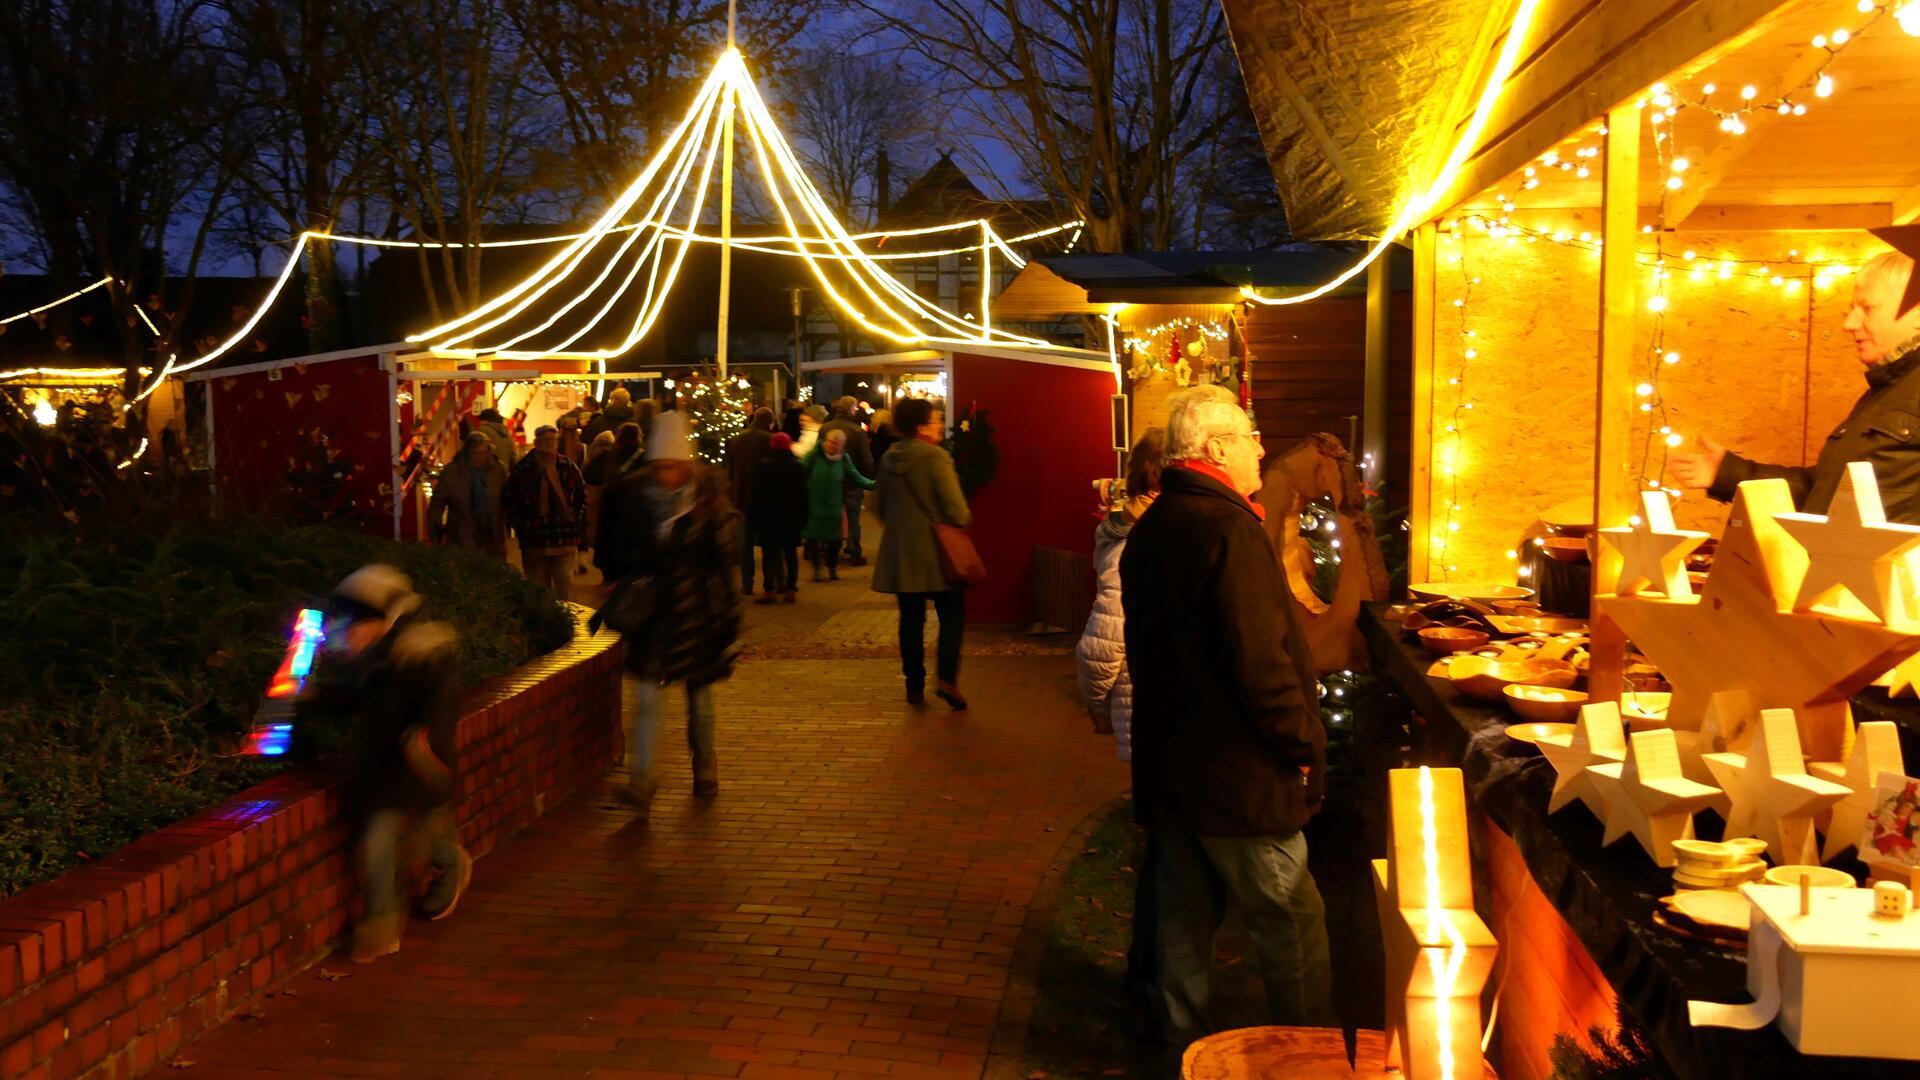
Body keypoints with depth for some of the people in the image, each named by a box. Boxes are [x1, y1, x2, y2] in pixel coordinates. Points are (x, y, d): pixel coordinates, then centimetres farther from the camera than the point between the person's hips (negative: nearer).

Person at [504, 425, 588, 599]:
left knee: (565, 585, -1)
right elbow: (511, 501, 2)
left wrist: (577, 524, 4)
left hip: (565, 539, 1)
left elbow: (582, 497, 12)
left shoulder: (568, 467, 4)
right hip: (534, 540, -1)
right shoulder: (522, 469, -2)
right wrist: (521, 528, -3)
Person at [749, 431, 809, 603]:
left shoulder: (763, 466, -5)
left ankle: (770, 589, -4)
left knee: (769, 553, 1)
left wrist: (752, 517, 1)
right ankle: (790, 589, 5)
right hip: (791, 518, 2)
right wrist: (803, 518, 10)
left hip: (768, 517, -2)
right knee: (790, 553, 6)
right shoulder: (798, 467, 2)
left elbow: (757, 493, -5)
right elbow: (803, 495, 4)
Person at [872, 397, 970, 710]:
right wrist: (962, 521, 3)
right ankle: (947, 678, -8)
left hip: (899, 553, 6)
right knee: (952, 614, 5)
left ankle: (915, 685, 14)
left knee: (911, 618, 12)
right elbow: (955, 507, -18)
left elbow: (880, 505, 15)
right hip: (935, 552, -6)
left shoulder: (889, 459, 6)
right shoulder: (935, 457, -15)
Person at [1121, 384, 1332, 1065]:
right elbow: (1262, 659, -23)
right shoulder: (1228, 527, -19)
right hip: (1239, 777, -9)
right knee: (1292, 933, 3)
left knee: (1184, 920, 17)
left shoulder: (1148, 530, 10)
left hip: (1167, 767, 9)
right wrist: (1302, 745, -11)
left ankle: (1185, 1052, 27)